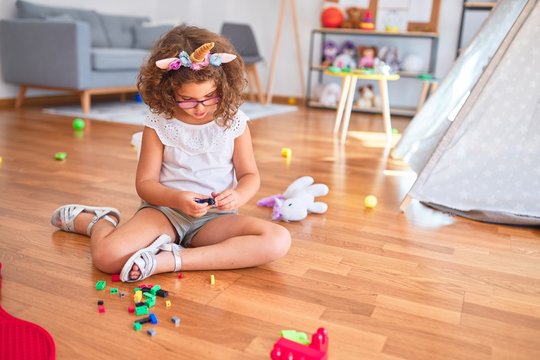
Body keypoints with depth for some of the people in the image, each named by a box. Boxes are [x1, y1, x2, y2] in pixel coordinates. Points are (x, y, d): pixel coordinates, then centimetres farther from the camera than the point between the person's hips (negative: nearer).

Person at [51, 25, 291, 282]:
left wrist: (238, 196, -19)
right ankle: (96, 221, 14)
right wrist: (177, 199, -22)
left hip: (215, 217, 2)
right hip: (165, 209, -1)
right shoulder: (158, 123, -4)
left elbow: (250, 175, 5)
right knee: (106, 256, -26)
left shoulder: (234, 121, -2)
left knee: (278, 240, -25)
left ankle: (169, 260, -26)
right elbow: (145, 182, -2)